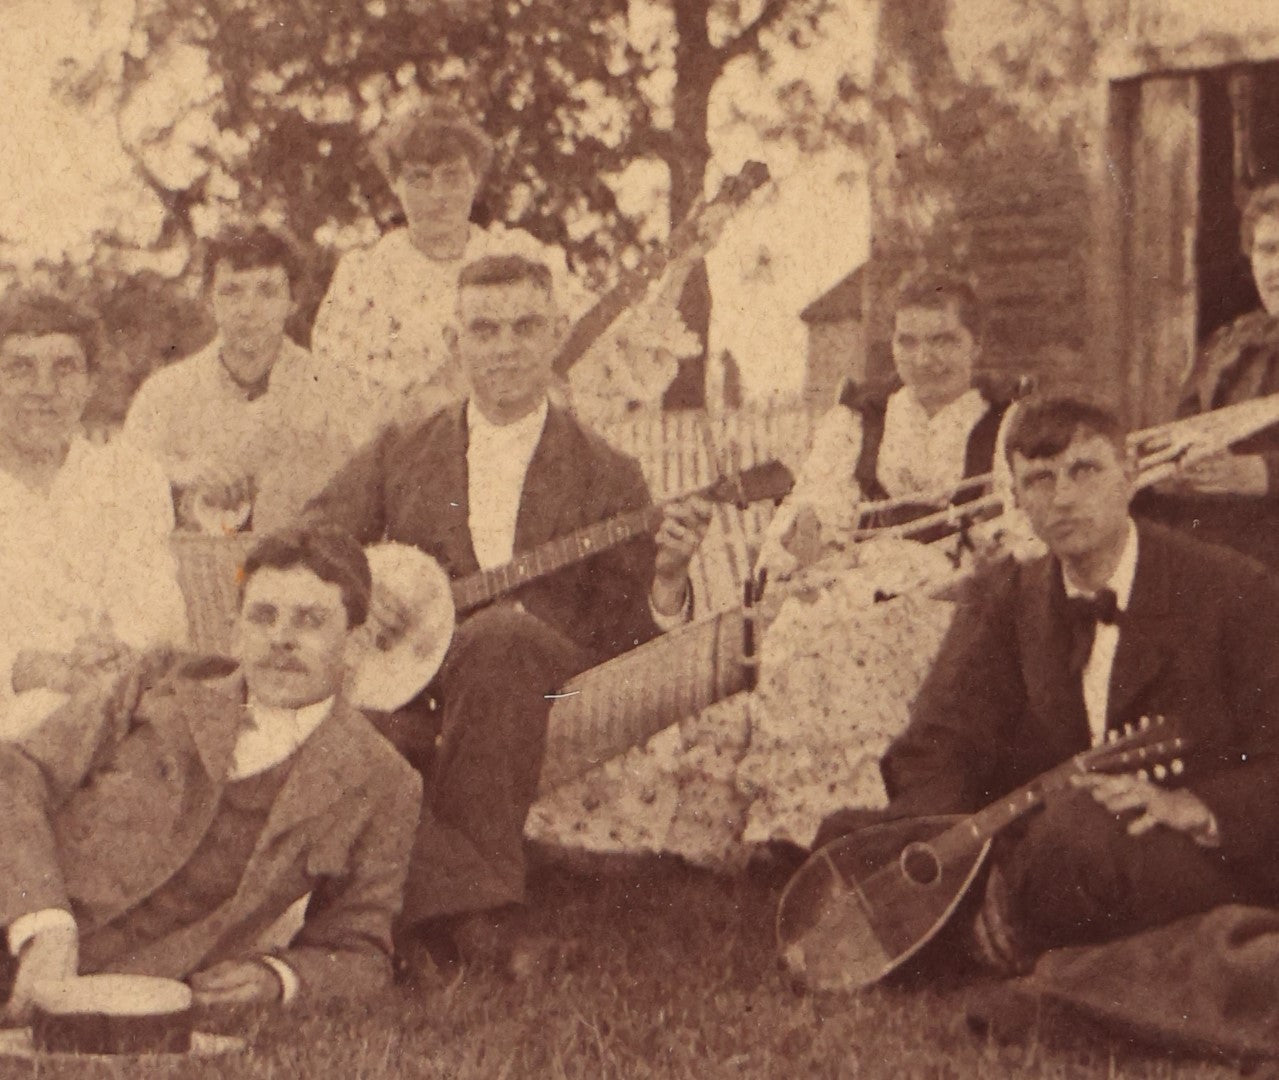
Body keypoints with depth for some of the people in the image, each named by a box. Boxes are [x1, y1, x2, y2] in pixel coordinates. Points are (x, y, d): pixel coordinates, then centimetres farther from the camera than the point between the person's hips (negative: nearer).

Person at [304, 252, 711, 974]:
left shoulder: (606, 476, 10)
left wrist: (666, 580, -15)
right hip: (408, 688, 2)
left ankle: (463, 900, -29)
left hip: (541, 685, -1)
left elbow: (627, 637, 7)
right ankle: (474, 910, -31)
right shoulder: (399, 454, 16)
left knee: (500, 632, -37)